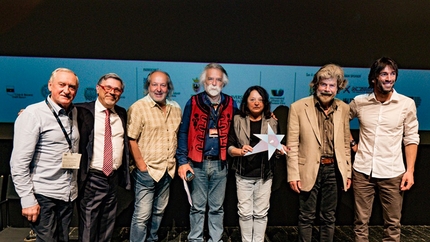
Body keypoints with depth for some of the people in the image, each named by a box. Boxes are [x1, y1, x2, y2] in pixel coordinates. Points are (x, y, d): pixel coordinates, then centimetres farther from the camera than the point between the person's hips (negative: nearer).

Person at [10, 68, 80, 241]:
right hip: (44, 196, -6)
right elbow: (19, 162, -14)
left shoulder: (74, 113, 6)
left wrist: (73, 188, 13)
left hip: (68, 194, 6)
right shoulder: (33, 114, -12)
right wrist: (28, 200, -16)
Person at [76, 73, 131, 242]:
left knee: (107, 226, 19)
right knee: (88, 227, 7)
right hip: (92, 178, -5)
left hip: (114, 177, 5)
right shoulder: (83, 111, -7)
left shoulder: (122, 113, 9)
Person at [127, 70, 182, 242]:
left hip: (168, 170, 6)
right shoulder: (138, 108, -12)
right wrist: (142, 166, -14)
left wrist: (176, 162, 7)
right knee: (142, 215, 1)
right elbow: (131, 140, -14)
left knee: (159, 212, 20)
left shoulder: (176, 109, 6)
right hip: (147, 171, -6)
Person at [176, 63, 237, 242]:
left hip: (220, 163, 2)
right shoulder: (193, 102, -3)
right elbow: (183, 133, -2)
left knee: (217, 207, 14)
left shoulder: (231, 104, 3)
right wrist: (182, 161, -7)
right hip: (197, 163, -1)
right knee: (197, 206, 11)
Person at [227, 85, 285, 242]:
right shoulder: (237, 121, -1)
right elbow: (230, 147, -3)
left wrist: (279, 150, -14)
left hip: (265, 175, 1)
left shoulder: (272, 122, 3)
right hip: (243, 175, -1)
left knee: (261, 213, 11)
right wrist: (240, 151, -23)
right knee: (245, 212, 8)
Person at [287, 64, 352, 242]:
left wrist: (348, 172, 10)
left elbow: (345, 143, 11)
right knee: (306, 217, 10)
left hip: (334, 169, 4)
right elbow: (292, 144, -8)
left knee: (329, 217, 16)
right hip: (309, 170, -3)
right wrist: (293, 174, -10)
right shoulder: (298, 107, -8)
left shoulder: (343, 108, 4)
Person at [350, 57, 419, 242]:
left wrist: (410, 170, -3)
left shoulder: (407, 104, -3)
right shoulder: (359, 102, -1)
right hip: (362, 171, 1)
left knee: (393, 223, 11)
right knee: (361, 221, 11)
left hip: (392, 173, 0)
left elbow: (411, 139, 1)